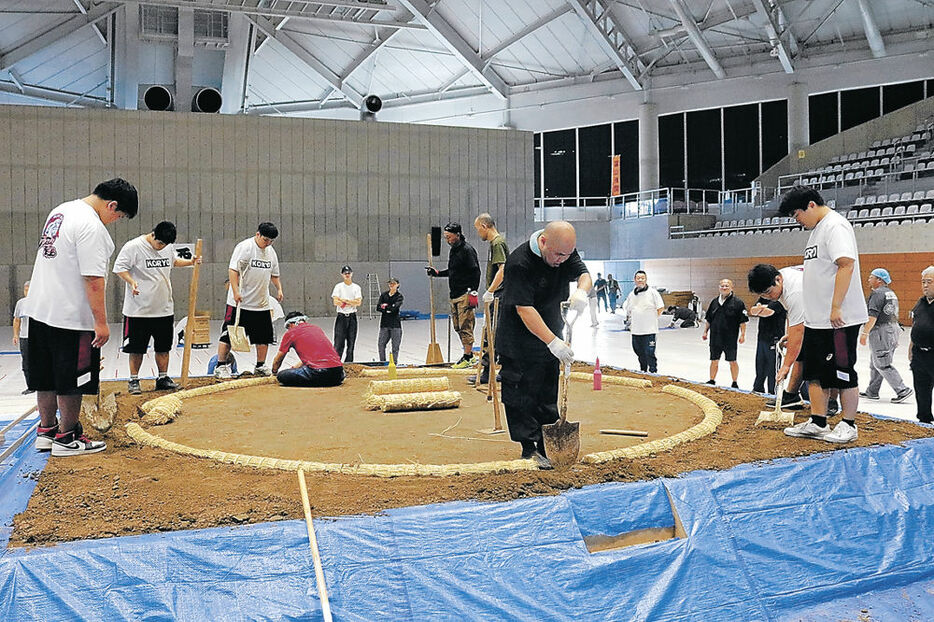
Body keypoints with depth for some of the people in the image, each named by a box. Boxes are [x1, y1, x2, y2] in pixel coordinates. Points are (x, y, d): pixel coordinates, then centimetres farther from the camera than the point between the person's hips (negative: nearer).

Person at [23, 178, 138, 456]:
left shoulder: (60, 211, 13)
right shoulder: (92, 226, -19)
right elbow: (93, 279, -23)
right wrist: (101, 323, -21)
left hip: (40, 309, 10)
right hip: (70, 317, -10)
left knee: (47, 376, 17)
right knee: (72, 380, 2)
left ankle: (46, 431, 27)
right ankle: (67, 438, 12)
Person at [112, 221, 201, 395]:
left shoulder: (169, 247, 7)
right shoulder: (133, 247, -11)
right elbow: (119, 267, -9)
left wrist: (190, 262, 12)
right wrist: (131, 282, -24)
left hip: (164, 308, 5)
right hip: (139, 308, -5)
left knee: (164, 346, 11)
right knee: (137, 347, 3)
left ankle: (163, 378, 22)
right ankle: (134, 380, 15)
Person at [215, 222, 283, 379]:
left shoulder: (271, 251, 12)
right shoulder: (244, 247, -11)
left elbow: (274, 274, 25)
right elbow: (233, 270, -17)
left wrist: (279, 288, 11)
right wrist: (235, 291, -24)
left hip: (262, 303, 7)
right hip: (240, 302, -6)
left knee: (264, 336, 8)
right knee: (229, 334, -3)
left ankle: (260, 366, 20)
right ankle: (220, 366, 5)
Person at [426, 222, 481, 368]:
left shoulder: (467, 250, -10)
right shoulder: (453, 250, 18)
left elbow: (475, 271, -15)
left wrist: (472, 292, -20)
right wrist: (437, 273, 19)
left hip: (465, 295, -9)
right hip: (455, 295, 9)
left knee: (465, 326, -8)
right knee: (458, 326, 10)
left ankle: (467, 358, -3)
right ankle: (470, 356, 19)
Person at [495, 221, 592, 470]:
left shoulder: (566, 250, -8)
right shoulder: (519, 262, -29)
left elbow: (584, 275, -8)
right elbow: (524, 309, -32)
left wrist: (581, 291, -35)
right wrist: (553, 342, -40)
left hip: (550, 336, 7)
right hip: (518, 340, -6)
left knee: (548, 395, 12)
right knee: (520, 397, -4)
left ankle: (546, 447, 21)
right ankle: (529, 449, 5)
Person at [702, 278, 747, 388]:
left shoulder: (738, 303, -5)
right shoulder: (714, 302, 9)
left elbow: (742, 321, -6)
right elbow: (708, 319, 16)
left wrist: (742, 335, -11)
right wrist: (705, 332, 12)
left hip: (730, 338, -4)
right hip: (715, 337, 4)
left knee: (732, 361, 5)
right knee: (714, 361, 11)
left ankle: (735, 383, 17)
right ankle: (712, 381, 23)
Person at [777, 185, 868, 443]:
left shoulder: (835, 225, -14)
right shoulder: (817, 229, 17)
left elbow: (846, 265, -23)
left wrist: (836, 307, -26)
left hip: (839, 319, -10)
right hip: (816, 320, 10)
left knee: (842, 372, 0)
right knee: (815, 373, 12)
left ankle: (848, 425, 12)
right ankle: (817, 423, 20)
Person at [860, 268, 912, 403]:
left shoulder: (877, 293, -13)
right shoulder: (891, 293, 16)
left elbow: (872, 316, -21)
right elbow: (893, 314, 20)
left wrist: (864, 333, -18)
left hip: (880, 331, -10)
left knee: (882, 365, -6)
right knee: (875, 363, 15)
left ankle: (903, 390, -8)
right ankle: (872, 392, 21)